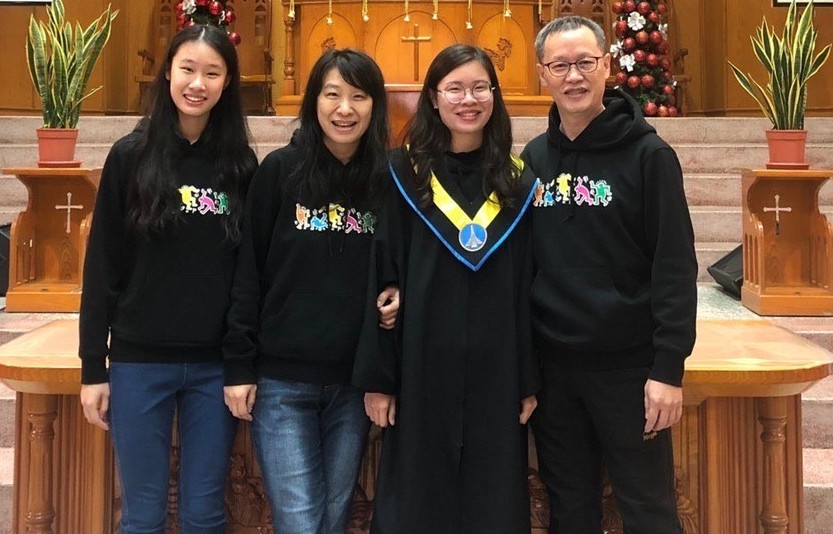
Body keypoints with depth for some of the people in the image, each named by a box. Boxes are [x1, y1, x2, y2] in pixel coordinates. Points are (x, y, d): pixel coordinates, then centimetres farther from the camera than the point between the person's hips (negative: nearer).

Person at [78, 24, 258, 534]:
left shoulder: (241, 164, 3)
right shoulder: (131, 156, -2)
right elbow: (103, 267, -1)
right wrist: (93, 367, -3)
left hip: (215, 365, 1)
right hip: (139, 362, -1)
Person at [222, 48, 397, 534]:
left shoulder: (389, 179, 3)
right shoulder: (280, 170, -4)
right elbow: (248, 272, -4)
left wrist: (399, 295, -8)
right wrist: (239, 366, -6)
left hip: (355, 381, 3)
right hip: (282, 380, -3)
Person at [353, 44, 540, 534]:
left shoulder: (518, 182, 5)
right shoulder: (406, 176, 0)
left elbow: (529, 287, 5)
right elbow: (380, 281, -2)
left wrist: (530, 380, 2)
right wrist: (377, 378, -6)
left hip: (497, 373, 2)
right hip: (422, 369, -1)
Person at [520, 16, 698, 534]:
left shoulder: (648, 154, -7)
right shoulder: (533, 157, 7)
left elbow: (675, 267, -10)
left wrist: (669, 367, -14)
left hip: (628, 364, -4)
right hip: (550, 363, 4)